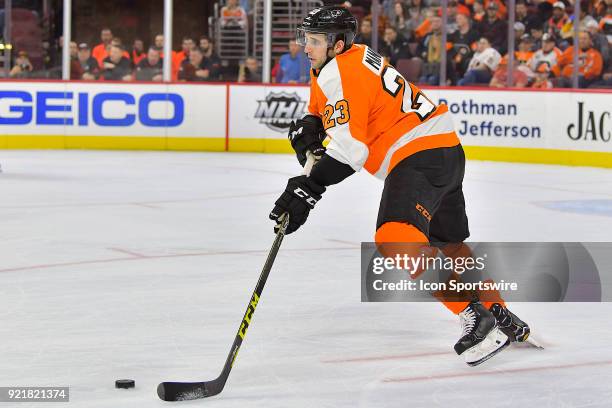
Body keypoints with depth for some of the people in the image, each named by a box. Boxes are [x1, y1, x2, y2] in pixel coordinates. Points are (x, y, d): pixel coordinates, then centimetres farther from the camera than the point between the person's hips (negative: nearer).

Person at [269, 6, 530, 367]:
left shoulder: (341, 73, -16)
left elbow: (350, 149, -25)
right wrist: (310, 126, 6)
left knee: (396, 238, -27)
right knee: (449, 245, 23)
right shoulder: (348, 61, 15)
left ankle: (476, 319, -28)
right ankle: (502, 319, 34)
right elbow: (327, 110, 29)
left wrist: (309, 188, -29)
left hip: (422, 156, -11)